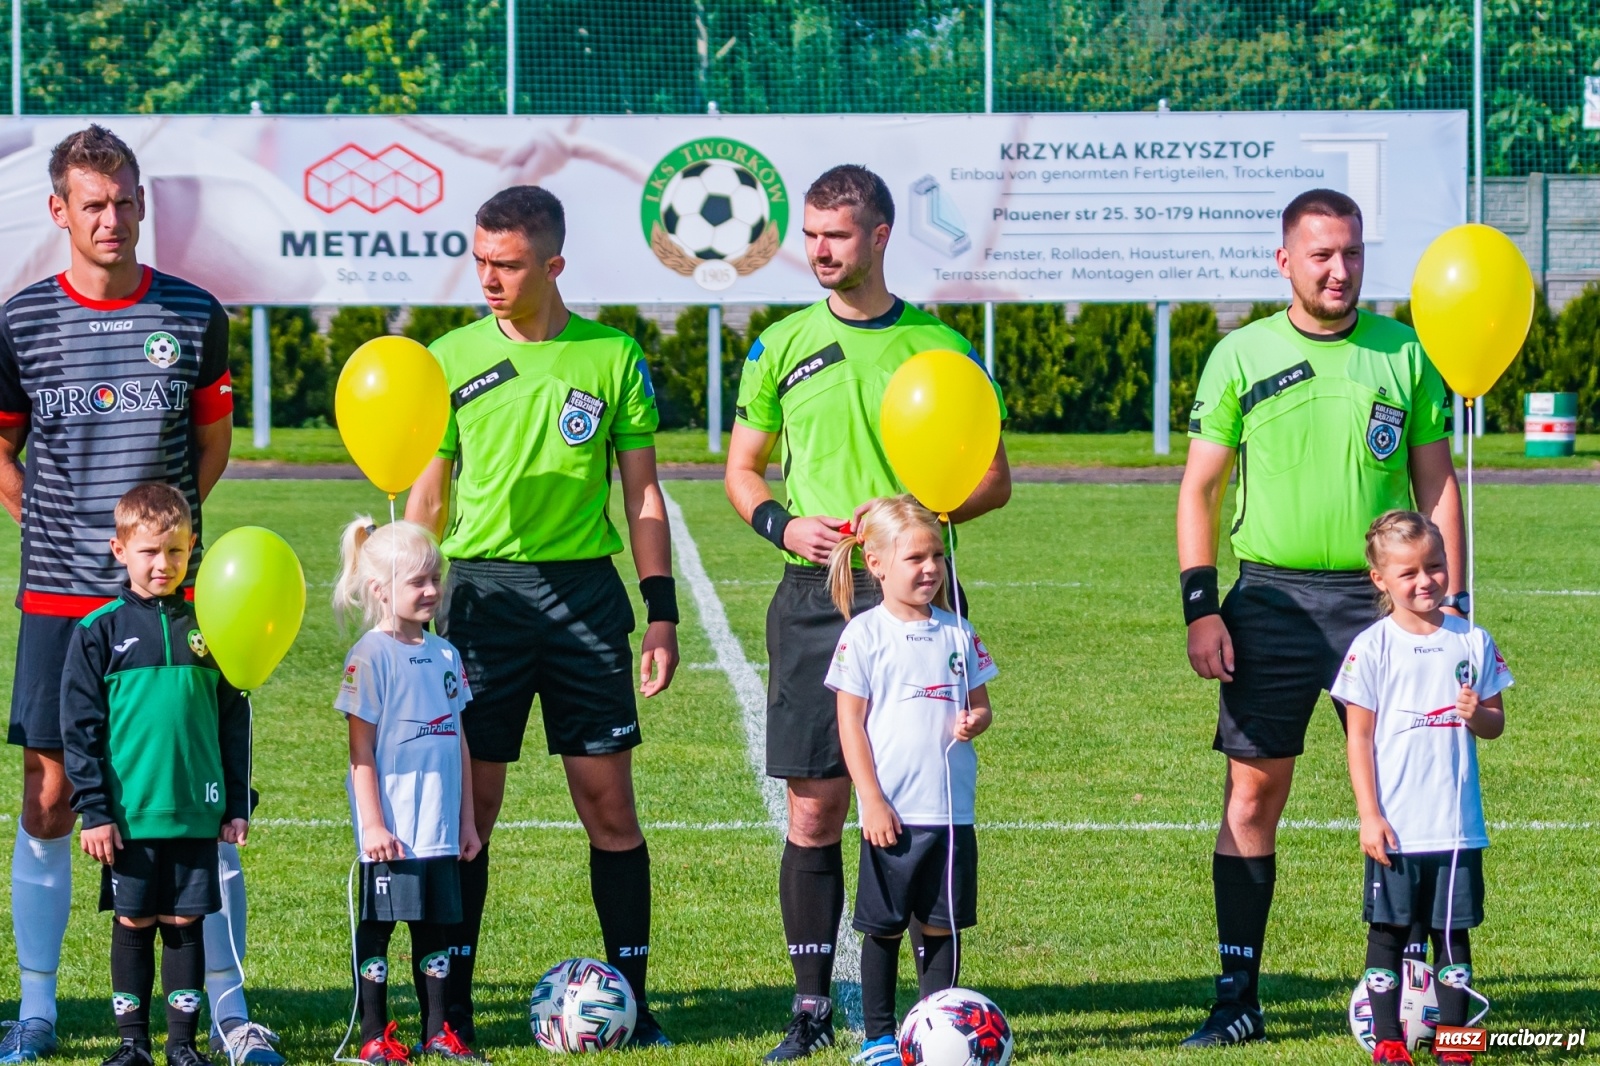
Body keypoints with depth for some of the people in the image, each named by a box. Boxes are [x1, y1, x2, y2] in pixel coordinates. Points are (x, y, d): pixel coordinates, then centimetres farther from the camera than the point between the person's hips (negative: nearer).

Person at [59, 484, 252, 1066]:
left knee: (185, 922, 5)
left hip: (195, 811, 2)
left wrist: (237, 804, 8)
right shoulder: (99, 631, -2)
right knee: (133, 922, 6)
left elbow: (233, 721, 10)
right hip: (129, 814, -2)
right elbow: (79, 727, -2)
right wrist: (93, 809, -7)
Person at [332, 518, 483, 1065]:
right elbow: (360, 749, -11)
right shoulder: (371, 656, -9)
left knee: (436, 925, 11)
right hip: (390, 829, -6)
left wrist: (466, 819, 16)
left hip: (439, 829, 6)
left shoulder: (444, 654, 10)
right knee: (379, 924, 1)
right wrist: (372, 824, -14)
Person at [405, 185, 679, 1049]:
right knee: (467, 807, 0)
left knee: (609, 806, 1)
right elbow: (427, 500, 8)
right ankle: (450, 1005, 7)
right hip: (480, 587, 0)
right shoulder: (452, 358, 4)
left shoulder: (612, 357, 4)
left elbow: (642, 495, 8)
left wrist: (663, 612, 2)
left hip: (584, 590, 0)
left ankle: (632, 1000, 9)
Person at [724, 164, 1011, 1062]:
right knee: (814, 810, 1)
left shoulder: (939, 347, 3)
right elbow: (742, 468, 15)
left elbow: (994, 481, 6)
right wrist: (782, 525, -5)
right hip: (814, 598, 1)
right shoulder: (782, 347, 8)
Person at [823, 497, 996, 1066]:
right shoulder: (865, 634, -5)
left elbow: (980, 703, 15)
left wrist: (973, 722, -10)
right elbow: (850, 723, -5)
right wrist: (872, 800, -10)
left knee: (943, 923, 7)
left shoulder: (956, 632, 7)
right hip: (892, 813, -3)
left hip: (951, 807, 4)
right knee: (884, 926, 3)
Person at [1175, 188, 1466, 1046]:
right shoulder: (1242, 356, 3)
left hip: (1380, 596, 0)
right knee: (1252, 792, -1)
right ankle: (1238, 997, 6)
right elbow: (1198, 490, 6)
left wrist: (1450, 605, 3)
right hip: (1271, 597, 0)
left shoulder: (1404, 354, 6)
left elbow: (1436, 484, 10)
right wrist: (1201, 608, -3)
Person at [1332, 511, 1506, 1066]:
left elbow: (1496, 724, 10)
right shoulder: (1372, 647, -4)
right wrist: (1369, 815, -7)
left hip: (1458, 826, 2)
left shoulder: (1472, 642, 4)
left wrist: (1477, 714, -14)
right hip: (1395, 827, -2)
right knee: (1388, 930, 3)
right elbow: (1359, 736, -3)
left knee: (1453, 931, 7)